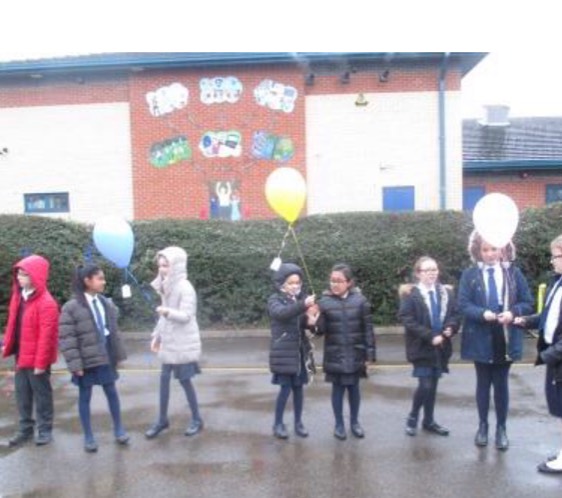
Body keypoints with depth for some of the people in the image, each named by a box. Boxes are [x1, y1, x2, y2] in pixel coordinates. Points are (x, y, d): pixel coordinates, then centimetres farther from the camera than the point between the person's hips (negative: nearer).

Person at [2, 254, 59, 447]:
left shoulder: (46, 303, -19)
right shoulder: (19, 296, 8)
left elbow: (46, 335, -20)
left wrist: (40, 362, -19)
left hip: (37, 359, -8)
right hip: (21, 356, 8)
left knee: (41, 394, 6)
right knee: (22, 394, 16)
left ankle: (45, 430, 19)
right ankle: (25, 429, 29)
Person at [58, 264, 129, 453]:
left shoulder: (106, 304, 4)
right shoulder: (71, 307, -14)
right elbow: (66, 338, -15)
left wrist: (119, 354, 9)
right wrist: (75, 364, -17)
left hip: (106, 357, 5)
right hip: (86, 359, -5)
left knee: (112, 392, 13)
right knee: (85, 397, 9)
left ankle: (118, 429, 28)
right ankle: (88, 436, 22)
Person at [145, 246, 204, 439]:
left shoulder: (185, 288, -17)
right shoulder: (166, 286, 8)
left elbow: (185, 316, -22)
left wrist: (168, 312, -38)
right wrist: (157, 336, 16)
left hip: (183, 343, -7)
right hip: (169, 341, 7)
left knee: (184, 379, 2)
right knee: (164, 378, 11)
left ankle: (197, 419, 19)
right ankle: (162, 419, 24)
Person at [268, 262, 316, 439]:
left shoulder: (302, 298, 7)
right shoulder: (275, 300, -7)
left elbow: (306, 322, 3)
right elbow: (281, 313, -29)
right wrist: (303, 305, -43)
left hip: (300, 350, 4)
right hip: (283, 352, -4)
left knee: (298, 387, 10)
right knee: (286, 387, -3)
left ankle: (298, 422, 24)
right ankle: (278, 423, 15)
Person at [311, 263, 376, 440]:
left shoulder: (360, 300, -6)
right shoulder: (325, 302, -6)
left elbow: (368, 329, -2)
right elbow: (321, 330, -9)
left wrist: (370, 353, -3)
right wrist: (314, 323, -30)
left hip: (355, 354, 1)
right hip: (334, 355, 0)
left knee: (353, 387, 13)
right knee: (338, 388, 9)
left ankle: (354, 422, 32)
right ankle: (339, 424, 25)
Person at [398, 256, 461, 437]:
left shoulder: (446, 292, 8)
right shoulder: (410, 294, -9)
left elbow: (455, 314, 8)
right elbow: (407, 320, -15)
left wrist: (451, 327, -14)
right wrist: (430, 336, -19)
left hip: (441, 346, 5)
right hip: (422, 347, -5)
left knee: (433, 384, 13)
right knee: (425, 385, -8)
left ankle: (429, 421, 27)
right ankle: (412, 417, 15)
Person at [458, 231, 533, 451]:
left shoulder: (514, 273, 0)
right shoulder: (469, 274, -4)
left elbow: (527, 303, 1)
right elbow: (463, 304, -8)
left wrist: (513, 312, -18)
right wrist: (483, 313, -25)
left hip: (506, 339, 1)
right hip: (481, 339, -1)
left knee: (501, 383, 11)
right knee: (483, 383, 12)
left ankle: (501, 428, 23)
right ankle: (483, 426, 26)